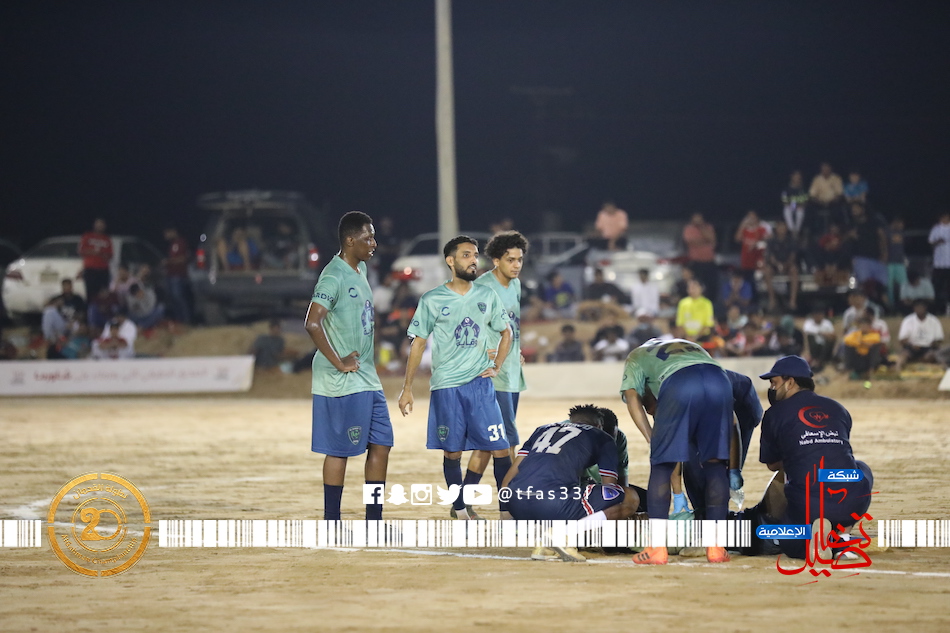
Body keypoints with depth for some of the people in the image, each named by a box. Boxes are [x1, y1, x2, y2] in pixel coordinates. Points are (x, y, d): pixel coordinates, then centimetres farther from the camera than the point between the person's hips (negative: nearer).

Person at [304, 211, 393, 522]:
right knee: (339, 450, -3)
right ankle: (331, 526, 4)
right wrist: (339, 363, -21)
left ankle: (373, 522, 16)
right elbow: (312, 323, -26)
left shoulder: (360, 269, 13)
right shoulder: (334, 276, -16)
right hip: (342, 382, -9)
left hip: (367, 379, 9)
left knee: (381, 445, 9)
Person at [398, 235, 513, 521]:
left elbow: (506, 332, 20)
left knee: (500, 447, -5)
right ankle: (460, 512, 15)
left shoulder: (487, 296, 7)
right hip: (446, 387, -2)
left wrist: (496, 367, 6)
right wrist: (407, 388, 1)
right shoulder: (432, 300, -2)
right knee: (452, 452, 4)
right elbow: (418, 343, 3)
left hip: (480, 383, 2)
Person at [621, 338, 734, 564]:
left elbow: (632, 398, 13)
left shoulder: (637, 356, 36)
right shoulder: (691, 346, 45)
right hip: (719, 381, 3)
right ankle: (715, 546, 11)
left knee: (662, 465, 7)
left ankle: (657, 548, 2)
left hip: (679, 384, -3)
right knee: (715, 463, 15)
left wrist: (654, 442, 8)